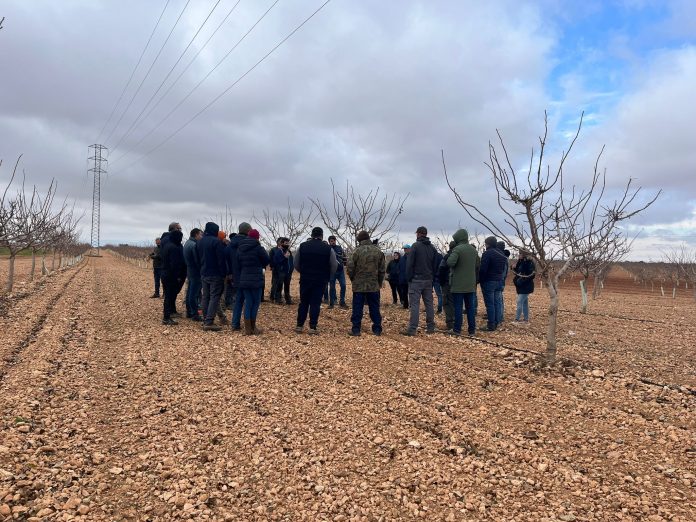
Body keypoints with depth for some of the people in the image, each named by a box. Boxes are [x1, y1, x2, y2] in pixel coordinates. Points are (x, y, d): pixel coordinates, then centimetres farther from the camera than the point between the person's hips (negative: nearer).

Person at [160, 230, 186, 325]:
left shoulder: (167, 246, 14)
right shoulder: (174, 248, -17)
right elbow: (175, 264, -22)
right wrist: (178, 276, -18)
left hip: (165, 274, 10)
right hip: (171, 276, -10)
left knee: (168, 296, 15)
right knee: (170, 296, -4)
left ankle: (166, 315, 21)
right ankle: (166, 318, -1)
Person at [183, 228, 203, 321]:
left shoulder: (187, 243, 13)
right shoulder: (194, 245, -19)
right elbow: (198, 261, -21)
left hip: (189, 271, 10)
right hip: (196, 272, -10)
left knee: (190, 292, 16)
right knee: (194, 293, -6)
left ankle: (189, 312, 24)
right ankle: (195, 314, -2)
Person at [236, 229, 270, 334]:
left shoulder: (240, 248, 7)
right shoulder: (258, 248, -11)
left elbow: (238, 263, 11)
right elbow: (267, 261, -3)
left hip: (243, 279, 5)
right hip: (256, 279, -5)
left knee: (248, 303, 10)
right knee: (255, 303, 6)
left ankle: (247, 328, 8)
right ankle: (253, 328, 10)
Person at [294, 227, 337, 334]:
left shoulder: (302, 246, 1)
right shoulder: (328, 248, -5)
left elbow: (296, 264, 5)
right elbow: (334, 267, -3)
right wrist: (326, 277, 12)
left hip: (305, 279, 2)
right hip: (320, 280, -2)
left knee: (303, 302, 12)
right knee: (315, 303, 2)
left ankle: (299, 325, 14)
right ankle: (312, 327, 2)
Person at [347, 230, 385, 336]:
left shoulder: (357, 251, -9)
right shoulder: (378, 251, 3)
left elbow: (350, 267, -8)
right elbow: (382, 269, 6)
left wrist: (353, 279, 10)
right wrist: (380, 282, 17)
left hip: (359, 285, -3)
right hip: (374, 285, 3)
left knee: (357, 308, 4)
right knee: (374, 308, 10)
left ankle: (356, 329, 6)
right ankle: (377, 329, 14)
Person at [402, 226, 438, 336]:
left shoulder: (415, 246, -8)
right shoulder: (432, 248, 12)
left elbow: (409, 263, -11)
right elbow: (435, 265, 13)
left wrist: (408, 278, -4)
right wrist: (432, 278, 16)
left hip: (416, 280, -6)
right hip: (428, 280, 6)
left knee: (415, 304, -7)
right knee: (429, 303, 10)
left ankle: (412, 329, -10)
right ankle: (430, 327, 15)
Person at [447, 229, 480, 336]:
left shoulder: (457, 249, -14)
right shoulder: (473, 250, 9)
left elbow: (450, 263, -26)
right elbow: (478, 265, 15)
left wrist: (449, 255, -6)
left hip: (458, 284, -6)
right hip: (471, 284, 6)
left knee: (458, 307, -1)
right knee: (470, 307, 11)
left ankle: (457, 329, 2)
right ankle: (472, 329, 15)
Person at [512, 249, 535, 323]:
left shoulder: (529, 262, -14)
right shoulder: (520, 262, 9)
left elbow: (532, 274, -19)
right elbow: (515, 271, 11)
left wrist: (522, 280, -21)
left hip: (526, 287, -8)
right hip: (521, 287, 8)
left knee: (520, 302, -11)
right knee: (524, 302, 13)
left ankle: (517, 320, -10)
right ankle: (526, 319, 19)